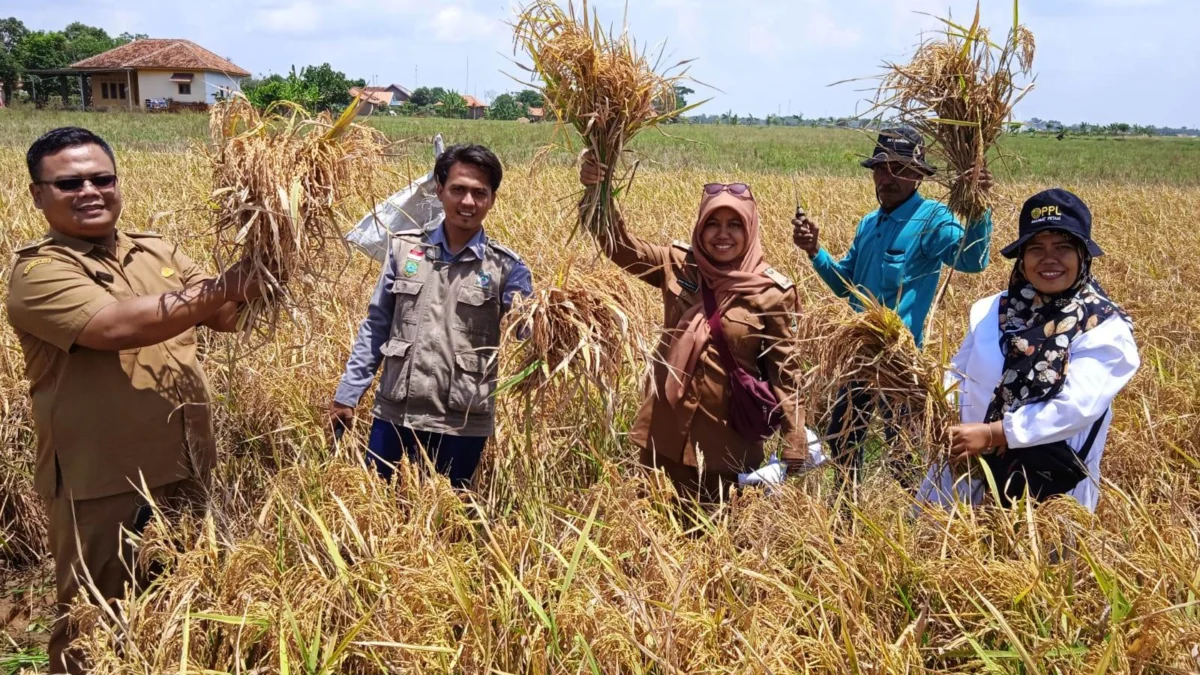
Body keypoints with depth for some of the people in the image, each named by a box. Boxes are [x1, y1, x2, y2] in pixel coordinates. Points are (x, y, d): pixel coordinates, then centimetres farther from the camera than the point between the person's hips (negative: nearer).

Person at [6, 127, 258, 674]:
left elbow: (228, 317, 1)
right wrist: (218, 291, -31)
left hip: (188, 472, 6)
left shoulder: (158, 252, 8)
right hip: (103, 487, -5)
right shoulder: (37, 273, -10)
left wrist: (252, 281, -19)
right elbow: (116, 326, -27)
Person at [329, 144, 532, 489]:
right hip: (395, 416, 2)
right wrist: (347, 395, 5)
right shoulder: (405, 248, 2)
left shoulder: (505, 267, -4)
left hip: (463, 425, -2)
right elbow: (375, 326, 7)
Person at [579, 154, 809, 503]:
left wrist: (796, 448, -6)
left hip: (727, 438, -2)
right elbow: (621, 245, -13)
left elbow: (783, 372, -6)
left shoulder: (772, 292, -10)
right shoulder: (678, 266, -2)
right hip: (666, 429, 3)